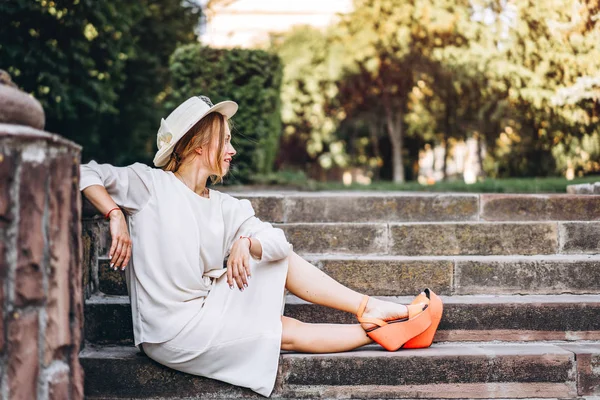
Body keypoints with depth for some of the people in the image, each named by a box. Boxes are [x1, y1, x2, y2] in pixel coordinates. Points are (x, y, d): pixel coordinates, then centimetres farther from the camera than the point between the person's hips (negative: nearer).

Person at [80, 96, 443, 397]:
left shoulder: (224, 207, 7)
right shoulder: (150, 184, -7)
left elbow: (277, 242, -6)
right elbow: (86, 174, -11)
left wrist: (246, 243, -27)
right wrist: (116, 216, -22)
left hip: (207, 310, 7)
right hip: (172, 330, -6)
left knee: (281, 259, -4)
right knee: (290, 334, -8)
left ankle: (372, 310, -3)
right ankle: (376, 331, 6)